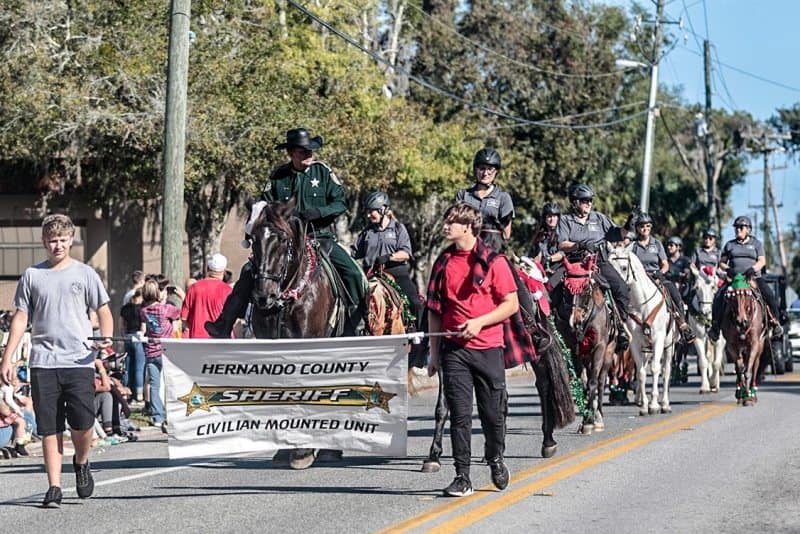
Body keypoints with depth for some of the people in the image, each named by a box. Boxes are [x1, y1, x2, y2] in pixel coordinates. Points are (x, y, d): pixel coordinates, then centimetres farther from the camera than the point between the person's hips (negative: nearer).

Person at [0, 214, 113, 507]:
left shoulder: (84, 273, 6)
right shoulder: (32, 275, 9)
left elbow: (103, 311, 8)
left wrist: (106, 338, -12)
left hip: (79, 360, -1)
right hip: (43, 362, 1)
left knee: (83, 423, -8)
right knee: (50, 428, 0)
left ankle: (81, 463, 22)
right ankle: (54, 487, 5)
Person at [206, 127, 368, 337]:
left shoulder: (323, 171, 0)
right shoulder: (278, 176, 4)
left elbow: (340, 204, -3)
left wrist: (317, 212, -21)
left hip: (321, 237, -1)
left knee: (353, 273, -20)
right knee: (250, 271, -12)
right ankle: (224, 325, -12)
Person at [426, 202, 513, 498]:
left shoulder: (493, 261, -3)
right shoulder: (443, 263, 8)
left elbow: (511, 304, -4)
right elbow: (434, 309, 12)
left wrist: (479, 322, -17)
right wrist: (434, 352, 8)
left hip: (488, 347, -2)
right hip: (454, 348, 2)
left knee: (493, 412, 7)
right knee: (459, 413, -1)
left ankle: (496, 460, 33)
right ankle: (462, 476, 3)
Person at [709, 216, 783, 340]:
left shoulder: (756, 244, 13)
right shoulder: (729, 245, 16)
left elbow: (762, 261, 3)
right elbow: (721, 262, 16)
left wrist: (753, 268, -17)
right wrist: (727, 269, -7)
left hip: (753, 277, -1)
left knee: (770, 296, -24)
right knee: (718, 296, -22)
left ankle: (775, 321, -11)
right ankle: (715, 326, -16)